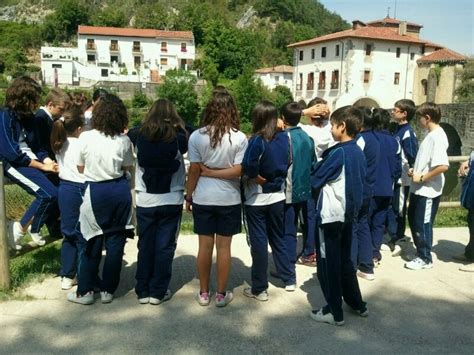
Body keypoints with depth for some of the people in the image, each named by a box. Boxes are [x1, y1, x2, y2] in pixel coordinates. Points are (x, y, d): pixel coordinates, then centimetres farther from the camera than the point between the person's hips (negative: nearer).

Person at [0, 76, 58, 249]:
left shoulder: (27, 116, 11)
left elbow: (36, 147, 12)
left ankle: (35, 228, 7)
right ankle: (20, 229, -3)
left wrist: (49, 162, -7)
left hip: (30, 160, 8)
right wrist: (43, 166, -18)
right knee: (48, 193, -22)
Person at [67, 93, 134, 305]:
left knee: (92, 242, 9)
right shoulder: (124, 141, -6)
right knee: (115, 241, 9)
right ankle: (108, 289, 18)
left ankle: (85, 291, 16)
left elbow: (80, 168, 4)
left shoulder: (85, 137, -7)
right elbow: (127, 167, 5)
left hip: (95, 192, -1)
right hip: (119, 190, 1)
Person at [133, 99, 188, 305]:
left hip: (145, 200, 2)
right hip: (171, 200, -2)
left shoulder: (141, 136, -3)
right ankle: (158, 291, 12)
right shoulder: (177, 137, -8)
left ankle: (142, 291, 17)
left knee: (145, 245, 11)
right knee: (165, 246, 6)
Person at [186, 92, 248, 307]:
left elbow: (193, 170, -5)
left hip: (203, 198, 1)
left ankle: (203, 293, 21)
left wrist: (188, 195, 6)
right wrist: (216, 172, -4)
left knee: (205, 245, 10)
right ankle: (221, 294, 19)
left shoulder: (197, 136, -7)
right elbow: (239, 170, -13)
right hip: (229, 199, 0)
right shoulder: (239, 138, -8)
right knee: (224, 246, 8)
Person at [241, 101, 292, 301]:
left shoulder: (258, 140, -17)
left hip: (257, 200, -5)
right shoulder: (284, 138, -1)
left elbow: (249, 170, -25)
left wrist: (261, 180, -8)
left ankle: (259, 289, 13)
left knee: (259, 242, 4)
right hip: (278, 197, 5)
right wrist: (274, 181, 7)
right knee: (278, 237, 21)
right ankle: (287, 276, 31)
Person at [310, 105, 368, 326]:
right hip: (348, 213, 8)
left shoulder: (338, 153, -18)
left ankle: (334, 312, 13)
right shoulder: (358, 153, 6)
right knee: (345, 260, 21)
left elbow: (315, 181, -12)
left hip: (330, 215, -8)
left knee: (328, 264, 4)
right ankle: (357, 304, 31)